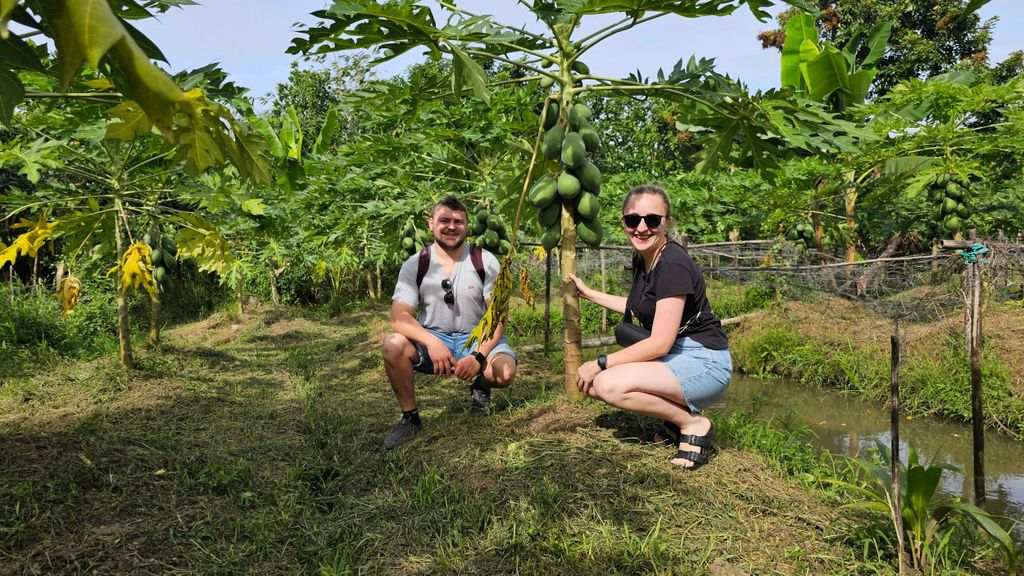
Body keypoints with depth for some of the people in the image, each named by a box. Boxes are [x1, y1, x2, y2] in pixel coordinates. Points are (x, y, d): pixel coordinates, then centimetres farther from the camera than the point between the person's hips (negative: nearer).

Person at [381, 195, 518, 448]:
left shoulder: (485, 261, -6)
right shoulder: (414, 265, -5)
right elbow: (400, 317, -13)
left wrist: (478, 356, -23)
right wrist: (432, 343, -32)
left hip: (479, 338, 0)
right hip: (432, 337, 1)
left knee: (505, 371, -30)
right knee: (394, 344, -29)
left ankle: (480, 386, 12)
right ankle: (410, 417, -6)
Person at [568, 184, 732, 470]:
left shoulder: (672, 264, -22)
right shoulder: (642, 259, 5)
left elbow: (660, 343, -24)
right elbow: (638, 307, 24)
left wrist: (600, 363, -17)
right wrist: (588, 293, 23)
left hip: (705, 363, -9)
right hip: (674, 357, 9)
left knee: (609, 384, -26)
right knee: (591, 383, 1)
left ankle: (694, 424, -6)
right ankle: (680, 412, 11)